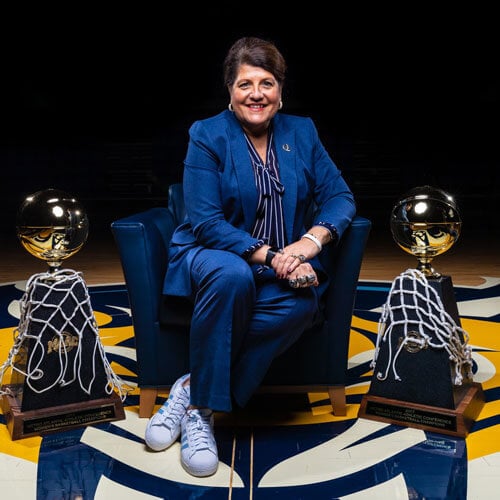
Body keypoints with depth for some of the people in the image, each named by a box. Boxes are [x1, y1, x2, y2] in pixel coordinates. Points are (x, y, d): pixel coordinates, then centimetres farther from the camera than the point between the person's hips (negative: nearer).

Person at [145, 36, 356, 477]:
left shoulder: (302, 133, 8)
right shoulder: (207, 136, -4)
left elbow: (340, 197, 2)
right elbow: (205, 222, -13)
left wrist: (313, 239, -20)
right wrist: (270, 257, -24)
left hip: (283, 262, 3)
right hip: (214, 255, -3)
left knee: (303, 302, -32)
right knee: (231, 275, -39)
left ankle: (194, 389, -22)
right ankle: (201, 409, -24)